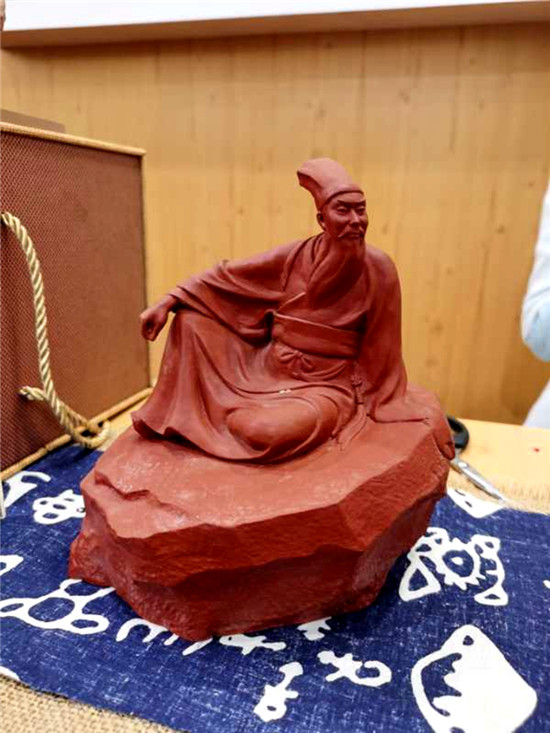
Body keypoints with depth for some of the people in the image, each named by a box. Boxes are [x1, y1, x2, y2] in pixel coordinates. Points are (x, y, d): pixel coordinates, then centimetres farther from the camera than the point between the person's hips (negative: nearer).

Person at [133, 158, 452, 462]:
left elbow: (380, 350, -6)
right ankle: (185, 418, 10)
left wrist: (378, 405, 2)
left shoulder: (378, 269, -14)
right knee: (192, 319, -3)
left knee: (265, 431, -33)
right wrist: (167, 302, -3)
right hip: (269, 371, 4)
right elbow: (226, 276, 2)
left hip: (327, 386, -3)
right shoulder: (296, 256, -6)